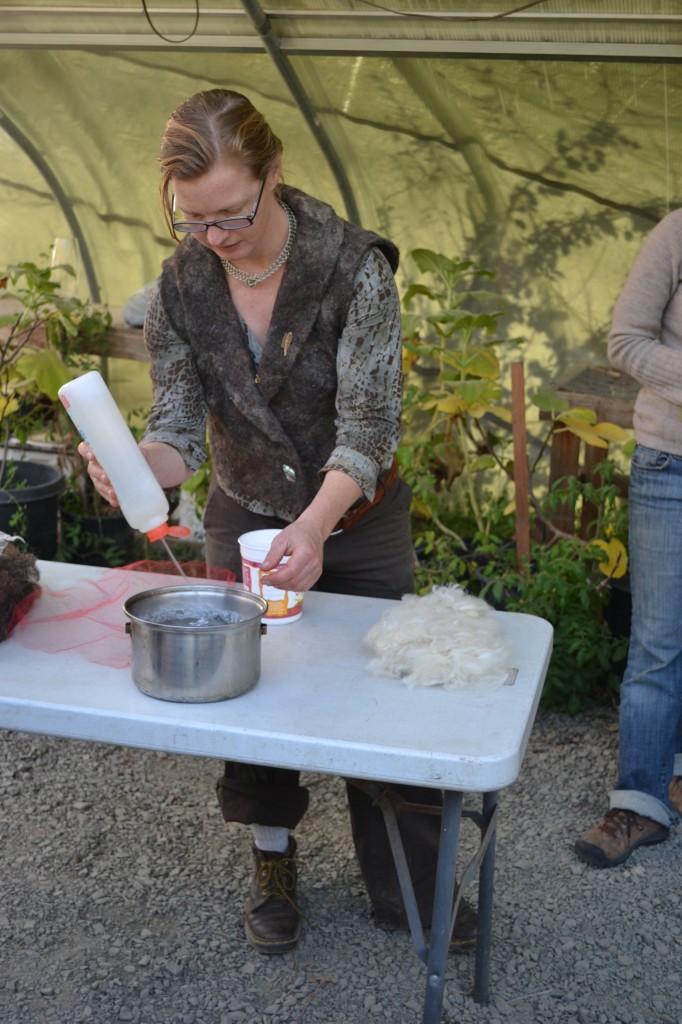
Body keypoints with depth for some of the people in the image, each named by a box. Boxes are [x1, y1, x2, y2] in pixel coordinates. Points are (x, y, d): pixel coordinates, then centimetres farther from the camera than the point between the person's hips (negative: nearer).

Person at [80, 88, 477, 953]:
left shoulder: (354, 268, -24)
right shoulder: (180, 287, -13)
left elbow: (367, 426, -26)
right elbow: (179, 427, -12)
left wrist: (314, 526, -42)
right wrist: (137, 468, -35)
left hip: (358, 522, -2)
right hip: (244, 520, 3)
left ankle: (408, 888, 27)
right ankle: (273, 864, 35)